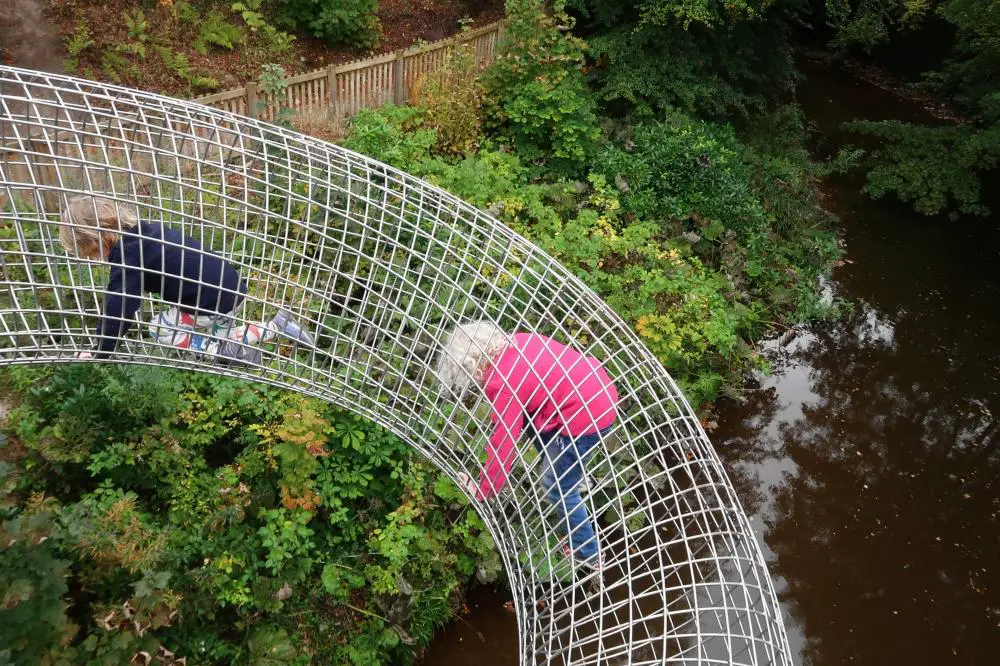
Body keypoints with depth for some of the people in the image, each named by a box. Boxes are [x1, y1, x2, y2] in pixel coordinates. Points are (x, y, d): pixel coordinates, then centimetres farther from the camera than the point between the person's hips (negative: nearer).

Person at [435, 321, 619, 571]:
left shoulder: (502, 383, -17)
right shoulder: (516, 342, 5)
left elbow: (503, 444, -9)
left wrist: (483, 491, 5)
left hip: (588, 417, -9)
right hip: (600, 387, 9)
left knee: (556, 488, 9)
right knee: (531, 420, 25)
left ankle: (588, 553, 27)